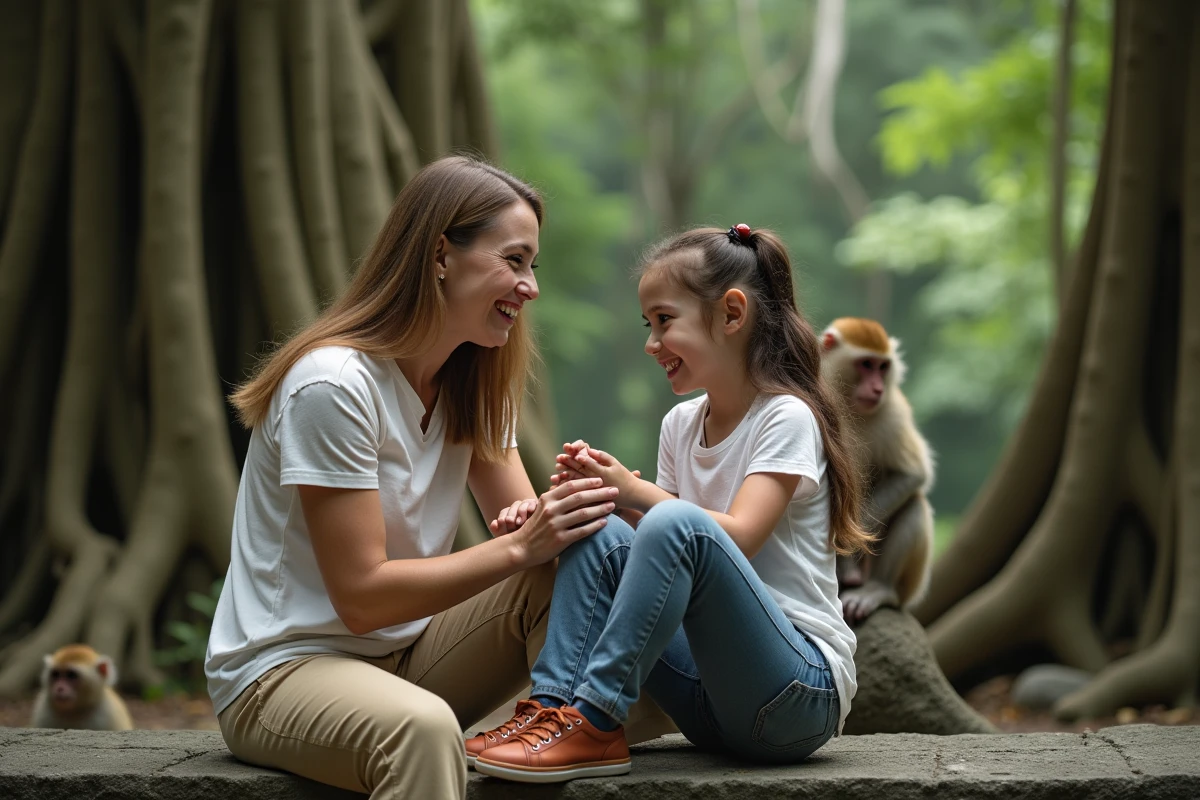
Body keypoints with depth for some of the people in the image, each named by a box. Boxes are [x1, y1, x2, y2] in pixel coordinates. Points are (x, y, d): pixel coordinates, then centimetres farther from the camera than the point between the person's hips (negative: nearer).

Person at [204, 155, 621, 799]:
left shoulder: (472, 384, 8)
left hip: (406, 657, 8)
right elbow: (362, 596, -21)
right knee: (422, 728, -40)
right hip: (282, 669, -8)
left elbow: (519, 522, 0)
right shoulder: (333, 384, -20)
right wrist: (519, 546, -26)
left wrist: (548, 520, -24)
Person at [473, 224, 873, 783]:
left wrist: (637, 491, -19)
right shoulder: (681, 425, 13)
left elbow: (738, 538, -20)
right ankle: (555, 705, -19)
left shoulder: (786, 418, -7)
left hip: (804, 689, -7)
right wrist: (607, 492, -6)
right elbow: (666, 554, 9)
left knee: (677, 524, -30)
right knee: (599, 533, -9)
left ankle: (593, 723, -26)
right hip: (709, 694, 7)